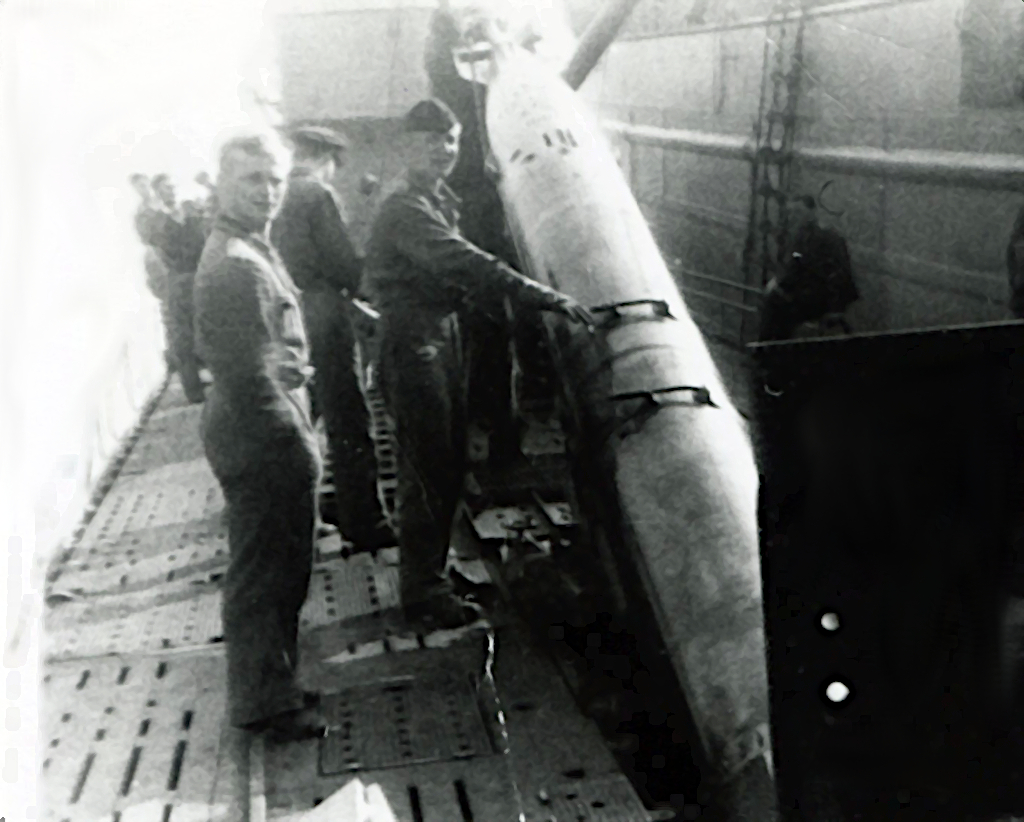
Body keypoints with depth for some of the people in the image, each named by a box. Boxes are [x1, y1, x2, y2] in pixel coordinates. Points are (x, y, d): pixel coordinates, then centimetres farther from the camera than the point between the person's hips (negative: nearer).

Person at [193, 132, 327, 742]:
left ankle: (272, 690, 33)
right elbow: (251, 374, -24)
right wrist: (302, 443, -19)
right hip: (264, 439, -11)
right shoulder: (239, 265, -20)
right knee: (266, 573, 2)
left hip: (257, 435, 11)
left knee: (277, 570, 19)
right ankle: (266, 704, 16)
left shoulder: (248, 251, 15)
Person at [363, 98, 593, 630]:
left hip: (444, 336, 10)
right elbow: (466, 264, -30)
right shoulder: (406, 211, -17)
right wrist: (544, 297, -35)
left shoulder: (440, 202, 16)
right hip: (412, 344, -10)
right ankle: (423, 595, 7)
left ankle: (430, 573, 28)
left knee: (449, 467, 14)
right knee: (427, 473, -4)